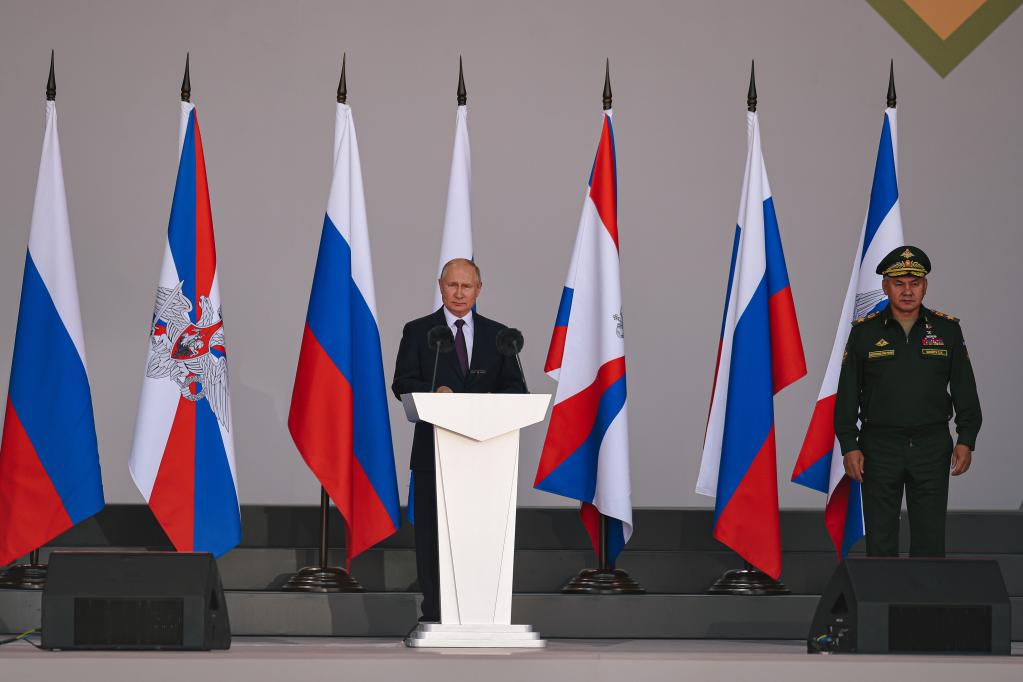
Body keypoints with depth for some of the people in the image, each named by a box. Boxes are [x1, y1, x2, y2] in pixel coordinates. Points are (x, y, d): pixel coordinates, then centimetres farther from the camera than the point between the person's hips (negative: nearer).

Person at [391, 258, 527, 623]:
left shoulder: (496, 334, 12)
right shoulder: (418, 331, 5)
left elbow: (515, 388, 8)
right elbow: (402, 384, -4)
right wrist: (434, 391, -24)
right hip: (433, 448, -2)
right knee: (432, 533, 1)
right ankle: (434, 610, 5)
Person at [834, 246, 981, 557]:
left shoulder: (947, 330, 4)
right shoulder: (864, 332, 1)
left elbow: (965, 389, 5)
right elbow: (847, 393, 2)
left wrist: (966, 440, -3)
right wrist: (849, 446, -5)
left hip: (932, 448, 1)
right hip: (880, 447, 0)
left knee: (930, 539, 2)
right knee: (880, 540, 4)